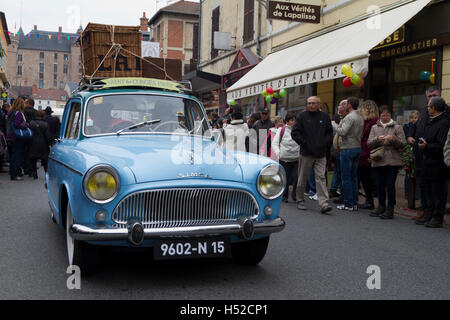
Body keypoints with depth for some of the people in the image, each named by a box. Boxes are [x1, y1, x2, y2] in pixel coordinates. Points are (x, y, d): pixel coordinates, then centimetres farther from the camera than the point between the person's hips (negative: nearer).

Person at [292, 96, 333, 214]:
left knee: (321, 178, -5)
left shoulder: (325, 117, 9)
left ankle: (324, 204, -10)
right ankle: (300, 201, 21)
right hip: (306, 153, -1)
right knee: (303, 178, 7)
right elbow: (295, 133, -2)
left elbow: (330, 133, 15)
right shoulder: (303, 116, 2)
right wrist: (305, 144, -10)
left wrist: (325, 144, 0)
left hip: (321, 154, 1)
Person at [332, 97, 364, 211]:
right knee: (354, 177, 12)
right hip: (358, 148, 9)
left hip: (348, 149, -9)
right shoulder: (360, 118, 14)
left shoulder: (349, 117, -13)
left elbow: (342, 132, -23)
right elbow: (361, 134, 16)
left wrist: (334, 124, -6)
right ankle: (354, 203, 15)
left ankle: (348, 204, -1)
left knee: (346, 178, -3)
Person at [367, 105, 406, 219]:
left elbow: (403, 144, -1)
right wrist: (377, 139, -14)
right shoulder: (375, 128, 13)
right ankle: (381, 206, 22)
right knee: (380, 185, 7)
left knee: (390, 185, -5)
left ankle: (390, 209, 2)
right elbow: (369, 144, 4)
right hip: (378, 161, 3)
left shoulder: (397, 127, 5)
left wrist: (393, 139, -18)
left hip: (393, 161, -3)